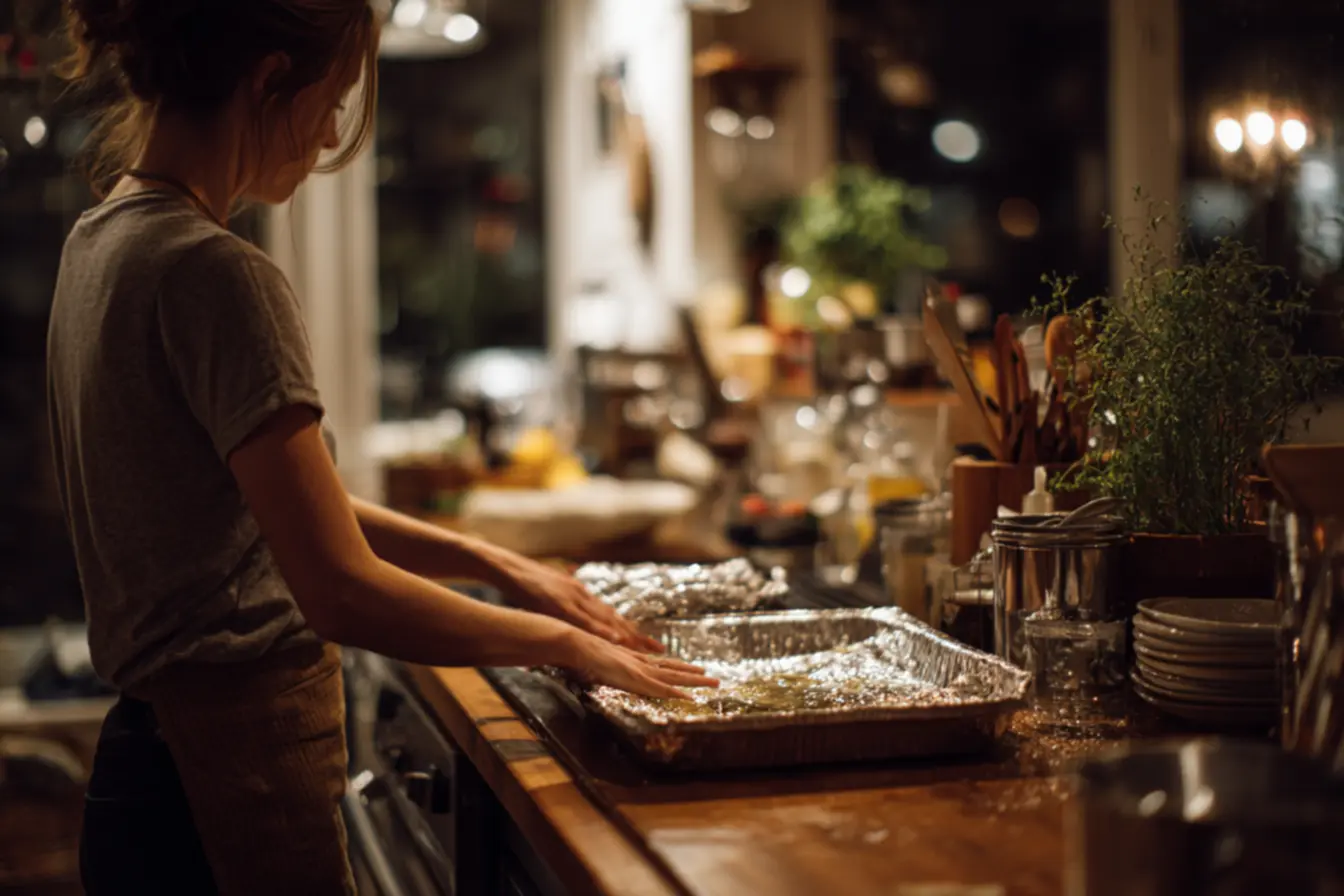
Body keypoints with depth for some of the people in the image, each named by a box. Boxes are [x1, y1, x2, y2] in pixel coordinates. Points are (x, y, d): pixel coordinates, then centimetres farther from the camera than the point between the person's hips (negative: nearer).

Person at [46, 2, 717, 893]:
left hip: (161, 759, 9)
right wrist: (568, 642, -10)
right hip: (233, 786, -9)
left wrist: (494, 564, 11)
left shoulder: (103, 240, 8)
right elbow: (343, 592, -23)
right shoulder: (215, 275, -21)